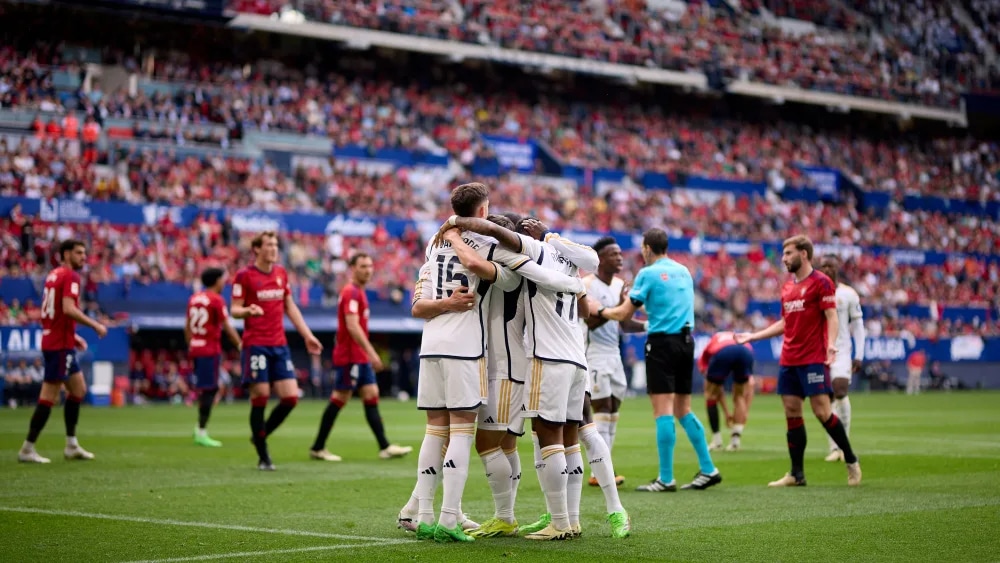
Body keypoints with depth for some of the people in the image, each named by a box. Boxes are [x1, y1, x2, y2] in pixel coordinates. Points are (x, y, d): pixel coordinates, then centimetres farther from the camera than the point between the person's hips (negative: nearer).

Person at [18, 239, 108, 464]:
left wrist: (72, 335, 22)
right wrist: (96, 325, -18)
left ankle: (72, 445, 19)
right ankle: (28, 449, -2)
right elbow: (68, 308, -25)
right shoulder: (70, 276, -12)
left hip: (53, 339, 10)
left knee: (79, 389, 16)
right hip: (60, 345, -10)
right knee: (49, 397, -6)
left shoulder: (54, 275, 16)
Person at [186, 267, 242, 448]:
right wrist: (240, 345, -2)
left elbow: (187, 326, 16)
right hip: (210, 349, -8)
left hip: (195, 349, 8)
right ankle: (201, 432, -6)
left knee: (204, 389, 14)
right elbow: (227, 327, -9)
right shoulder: (216, 300, -9)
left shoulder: (194, 299, 12)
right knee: (209, 390, -4)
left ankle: (200, 430, 13)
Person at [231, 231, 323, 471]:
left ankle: (260, 436, 20)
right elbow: (234, 309, -4)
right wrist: (248, 310, -27)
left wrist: (307, 335, 16)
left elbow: (290, 307, 20)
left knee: (291, 397, -3)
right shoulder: (244, 276, -4)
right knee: (260, 397, -5)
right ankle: (263, 456, 6)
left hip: (280, 345, 6)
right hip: (255, 345, -6)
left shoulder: (281, 273, 14)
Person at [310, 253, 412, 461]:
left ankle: (385, 447, 0)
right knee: (340, 399, -5)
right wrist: (371, 352, -25)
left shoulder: (359, 293, 17)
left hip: (360, 357, 10)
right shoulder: (350, 292, -14)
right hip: (349, 356, -10)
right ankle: (317, 448, 3)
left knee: (371, 396, 4)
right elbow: (352, 326, -23)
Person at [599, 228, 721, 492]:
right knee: (683, 410, 14)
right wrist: (639, 302, 34)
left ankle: (666, 479, -7)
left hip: (662, 343, -7)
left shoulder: (648, 273, -6)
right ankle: (708, 470, 12)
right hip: (686, 341, 7)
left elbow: (623, 314, -5)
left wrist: (599, 310, 12)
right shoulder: (683, 271, 14)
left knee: (663, 411, -6)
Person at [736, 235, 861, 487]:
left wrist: (831, 344, -27)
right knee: (792, 414, 5)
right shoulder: (787, 287, 16)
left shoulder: (820, 282, -5)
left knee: (822, 411, -10)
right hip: (788, 360, 7)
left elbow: (831, 317, -11)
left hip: (813, 360, -7)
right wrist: (752, 336, 23)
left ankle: (851, 461, 7)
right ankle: (797, 474, 9)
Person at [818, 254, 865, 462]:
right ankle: (834, 448, 7)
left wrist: (859, 355, -3)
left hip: (841, 350, -2)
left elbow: (858, 326, 3)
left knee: (840, 392, -18)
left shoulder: (848, 294, 1)